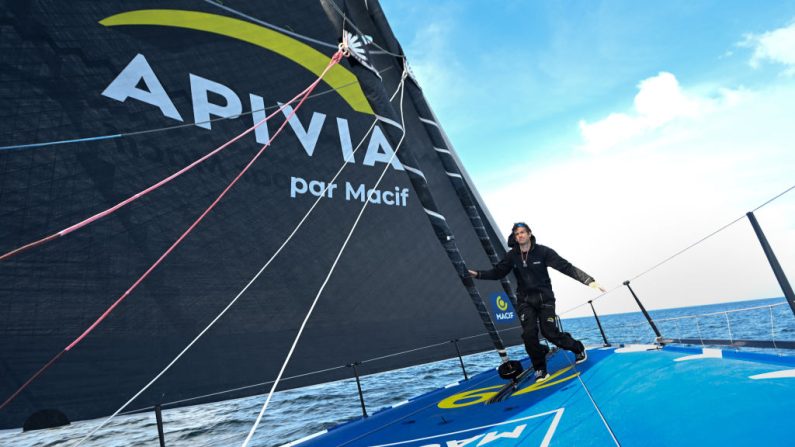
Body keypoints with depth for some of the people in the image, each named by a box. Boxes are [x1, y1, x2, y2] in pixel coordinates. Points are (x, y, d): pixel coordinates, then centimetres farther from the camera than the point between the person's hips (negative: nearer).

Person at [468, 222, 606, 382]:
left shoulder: (543, 252, -10)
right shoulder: (512, 256, -1)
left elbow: (566, 267, -12)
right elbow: (497, 272, 3)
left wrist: (589, 280, -19)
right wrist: (478, 274, -11)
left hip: (544, 298, -2)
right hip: (525, 301, 2)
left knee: (549, 332, -7)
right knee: (529, 334, -9)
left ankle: (578, 349, 24)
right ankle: (540, 369, 10)